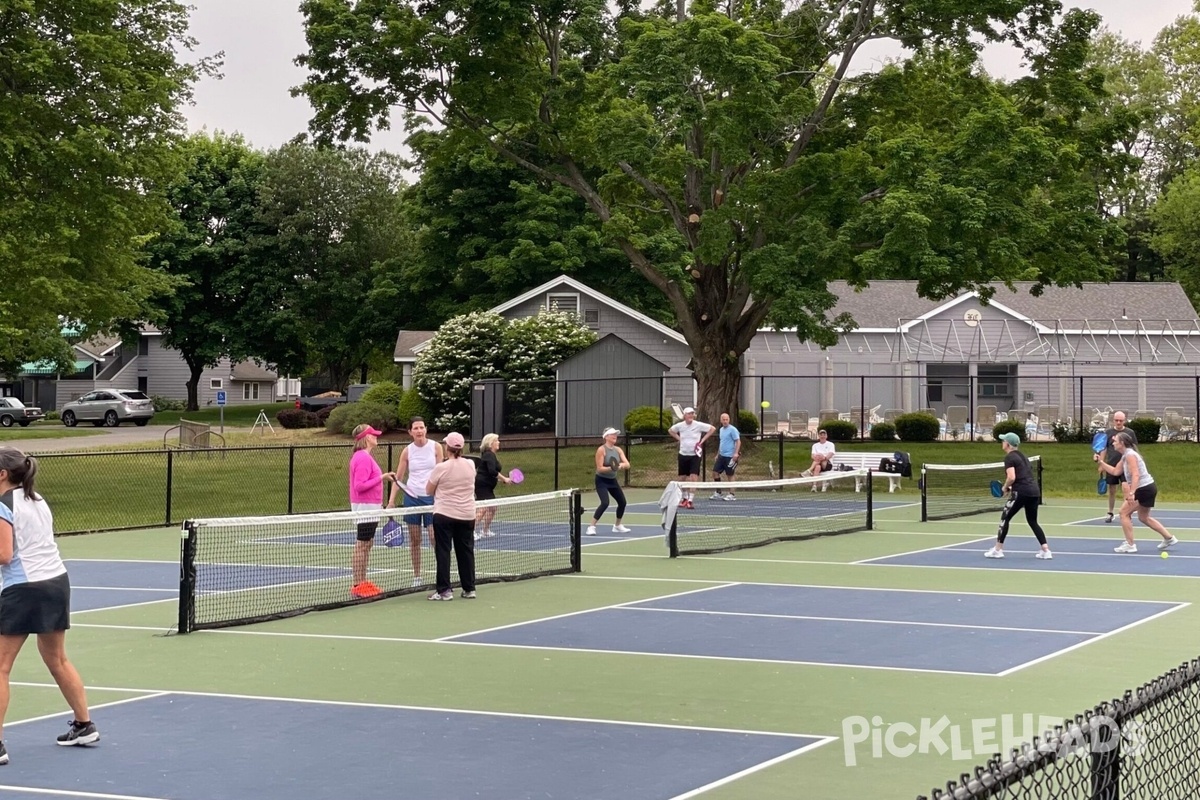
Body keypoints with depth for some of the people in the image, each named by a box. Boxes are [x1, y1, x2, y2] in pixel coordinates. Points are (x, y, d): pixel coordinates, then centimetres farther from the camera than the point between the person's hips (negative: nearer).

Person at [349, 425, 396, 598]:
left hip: (369, 506, 10)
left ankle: (362, 583, 17)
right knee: (362, 545, -6)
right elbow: (360, 486, -23)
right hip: (365, 506, -10)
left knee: (367, 544, 13)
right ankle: (357, 586, -3)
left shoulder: (364, 456, 14)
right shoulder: (363, 458, -18)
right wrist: (381, 477, -20)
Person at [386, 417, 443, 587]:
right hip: (412, 497, 2)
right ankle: (417, 577, 12)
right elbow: (398, 478, 6)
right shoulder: (407, 451, 3)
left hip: (431, 497, -2)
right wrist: (391, 500, -3)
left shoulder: (435, 447, -1)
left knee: (435, 537, -8)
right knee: (414, 539, 6)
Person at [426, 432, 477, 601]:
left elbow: (429, 491, -1)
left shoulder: (441, 468, -14)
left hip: (444, 514, -4)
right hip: (467, 515, 4)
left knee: (443, 551, 2)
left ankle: (444, 590, 0)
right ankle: (469, 589, 15)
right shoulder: (470, 465, -1)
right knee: (466, 551, 11)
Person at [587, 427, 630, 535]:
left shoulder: (618, 450, 1)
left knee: (622, 502, 10)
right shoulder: (601, 450, -18)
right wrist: (611, 468, -36)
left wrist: (621, 465, -29)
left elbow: (627, 464, -7)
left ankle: (617, 526, 31)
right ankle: (591, 527, -18)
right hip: (602, 481, -7)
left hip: (612, 480, 7)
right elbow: (599, 468, -21)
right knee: (605, 503, -24)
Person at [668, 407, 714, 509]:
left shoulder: (699, 425, -9)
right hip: (683, 455, 3)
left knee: (693, 478, -14)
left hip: (695, 455, -3)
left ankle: (690, 500, -14)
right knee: (682, 479, 10)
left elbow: (712, 428, 0)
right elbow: (670, 430, 19)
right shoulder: (680, 426, -1)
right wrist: (678, 439, 6)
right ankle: (684, 498, 29)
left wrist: (702, 440, -5)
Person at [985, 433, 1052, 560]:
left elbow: (1011, 477, -18)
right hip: (1034, 491, 8)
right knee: (1033, 522, 15)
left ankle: (998, 549, 10)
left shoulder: (1009, 457, -5)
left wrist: (1005, 487, 0)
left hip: (1021, 492, -8)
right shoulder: (1022, 456, 20)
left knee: (1005, 518, 7)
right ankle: (1046, 551, 7)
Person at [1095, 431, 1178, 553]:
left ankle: (1130, 545, -5)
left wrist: (1131, 493, -32)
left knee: (1124, 512, -6)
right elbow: (1115, 471, 18)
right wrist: (1100, 462, 16)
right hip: (1148, 488, 10)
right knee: (1144, 517, 20)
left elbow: (1136, 475, -24)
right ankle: (1169, 538, 25)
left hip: (1144, 489, -10)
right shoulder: (1125, 456, 14)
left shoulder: (1130, 454, -16)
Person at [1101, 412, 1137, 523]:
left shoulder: (1130, 433, 2)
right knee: (1112, 490, 7)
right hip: (1111, 466, 1)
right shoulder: (1108, 433, 5)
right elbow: (1104, 449, 8)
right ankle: (1110, 513, 18)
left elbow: (1135, 449, 6)